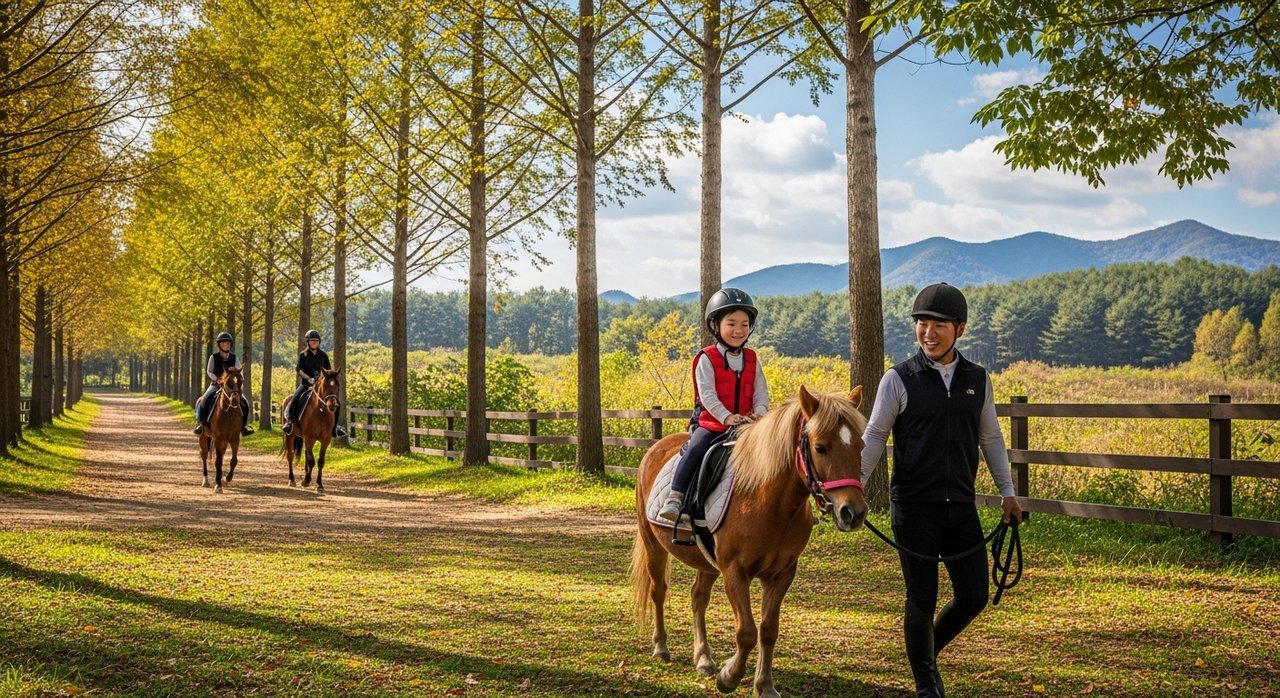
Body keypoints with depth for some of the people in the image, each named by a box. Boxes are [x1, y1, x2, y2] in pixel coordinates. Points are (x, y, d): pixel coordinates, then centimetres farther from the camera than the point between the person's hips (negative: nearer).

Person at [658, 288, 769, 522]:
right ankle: (675, 497, -27)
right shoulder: (707, 359, -2)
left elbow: (761, 392, 7)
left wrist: (759, 414, -14)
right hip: (711, 423, -3)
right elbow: (707, 394, -11)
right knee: (694, 450, -28)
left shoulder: (751, 360, 11)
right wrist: (727, 417, -22)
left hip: (746, 425, 3)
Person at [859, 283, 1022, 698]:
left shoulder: (977, 379, 6)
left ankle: (929, 651, 32)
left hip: (961, 506, 4)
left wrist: (1007, 491, 12)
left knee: (974, 597, 4)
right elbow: (874, 437, -2)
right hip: (914, 507, -3)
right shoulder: (899, 379, -4)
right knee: (922, 600, 2)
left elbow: (991, 438, 14)